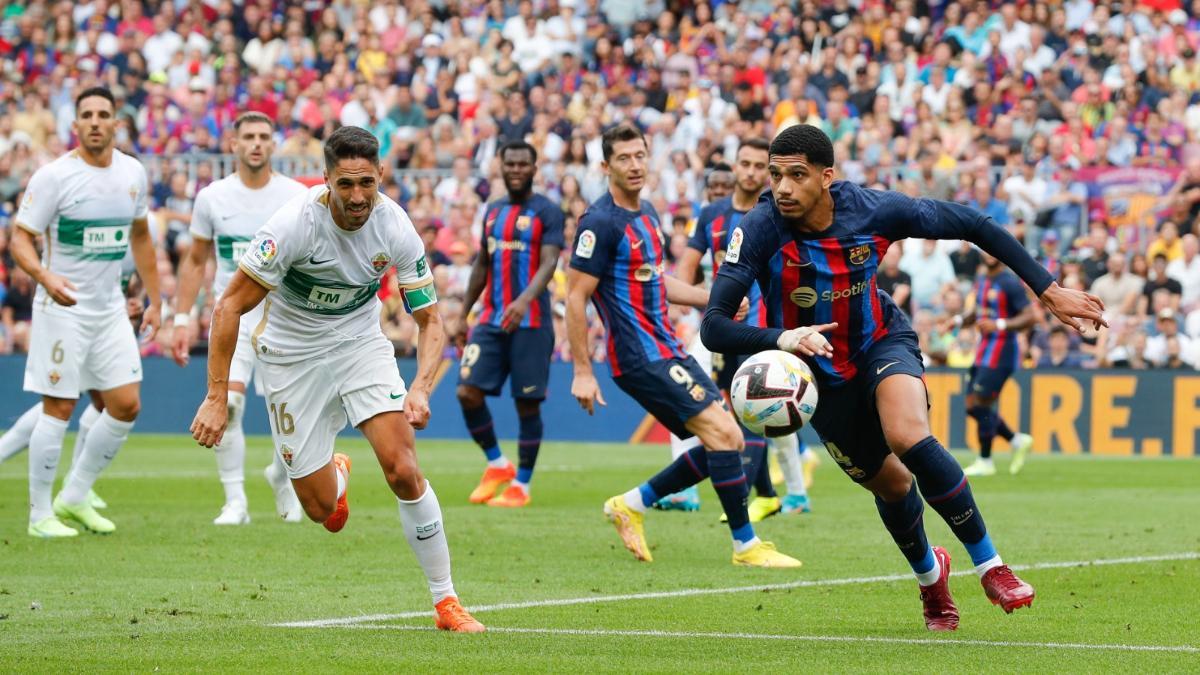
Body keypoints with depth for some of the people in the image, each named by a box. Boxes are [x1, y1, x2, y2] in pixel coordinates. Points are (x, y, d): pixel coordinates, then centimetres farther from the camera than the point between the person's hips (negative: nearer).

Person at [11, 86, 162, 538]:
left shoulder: (133, 174, 5)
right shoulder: (54, 176, -12)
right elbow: (20, 238, -13)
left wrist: (155, 301, 17)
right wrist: (45, 277, -32)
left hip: (111, 308, 6)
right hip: (62, 308, -6)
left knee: (126, 407, 2)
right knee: (59, 409, -5)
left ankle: (74, 498, 18)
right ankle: (39, 514, 6)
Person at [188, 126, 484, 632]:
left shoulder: (395, 229, -18)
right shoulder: (295, 223, -26)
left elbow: (430, 321, -10)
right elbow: (229, 307, -20)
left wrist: (420, 389, -29)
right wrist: (217, 398, -23)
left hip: (360, 343, 1)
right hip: (291, 356, -1)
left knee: (403, 471, -19)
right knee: (320, 507, 0)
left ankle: (446, 603, -6)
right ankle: (336, 475, 41)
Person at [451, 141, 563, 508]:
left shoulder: (547, 212, -5)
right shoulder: (492, 211, 15)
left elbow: (548, 263, -17)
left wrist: (526, 299, -35)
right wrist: (463, 316, 19)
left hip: (530, 322, -6)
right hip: (491, 320, 6)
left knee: (527, 403, -2)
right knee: (468, 392, -6)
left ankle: (521, 485, 9)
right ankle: (497, 464, 13)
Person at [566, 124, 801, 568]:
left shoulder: (646, 214, 14)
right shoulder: (602, 223, -14)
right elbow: (576, 297, -16)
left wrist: (714, 299, 17)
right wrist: (582, 372, -18)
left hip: (667, 348, 10)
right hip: (640, 358, -9)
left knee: (723, 443, 7)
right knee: (723, 433, -16)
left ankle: (631, 504, 18)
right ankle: (746, 544, -8)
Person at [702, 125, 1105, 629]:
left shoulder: (874, 210, -24)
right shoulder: (760, 231, -28)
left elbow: (973, 226, -10)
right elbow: (713, 327, -32)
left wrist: (1047, 290, -9)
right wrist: (780, 338, -52)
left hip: (882, 342, -1)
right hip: (819, 373, 1)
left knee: (910, 439, -30)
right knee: (890, 484, 10)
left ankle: (990, 567, -14)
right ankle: (929, 574, 44)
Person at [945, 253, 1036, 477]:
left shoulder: (1010, 283, -12)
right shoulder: (981, 281, 14)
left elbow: (1030, 317, -16)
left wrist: (1000, 325, -26)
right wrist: (959, 320, 8)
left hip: (1001, 353, -9)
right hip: (983, 350, 9)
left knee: (980, 405, -10)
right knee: (973, 406, 7)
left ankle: (985, 462, 1)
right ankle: (1017, 441, 19)